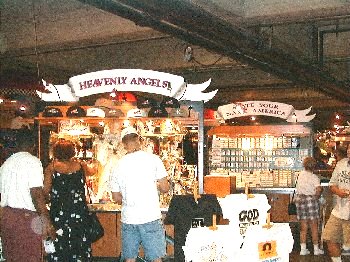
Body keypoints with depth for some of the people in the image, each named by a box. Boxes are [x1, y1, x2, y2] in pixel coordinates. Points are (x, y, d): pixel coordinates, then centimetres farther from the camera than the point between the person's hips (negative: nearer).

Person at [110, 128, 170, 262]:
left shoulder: (118, 166, 3)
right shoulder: (153, 159, -5)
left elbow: (116, 198, 9)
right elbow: (165, 188, -4)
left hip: (128, 219, 3)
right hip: (150, 217, -3)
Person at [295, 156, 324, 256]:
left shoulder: (301, 174, 6)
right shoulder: (314, 177, -10)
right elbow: (319, 189, -25)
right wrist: (317, 197, -6)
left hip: (299, 199, 5)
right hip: (310, 200, -5)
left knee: (303, 226, 10)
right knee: (314, 227, 6)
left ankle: (303, 249, 9)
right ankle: (316, 249, 13)